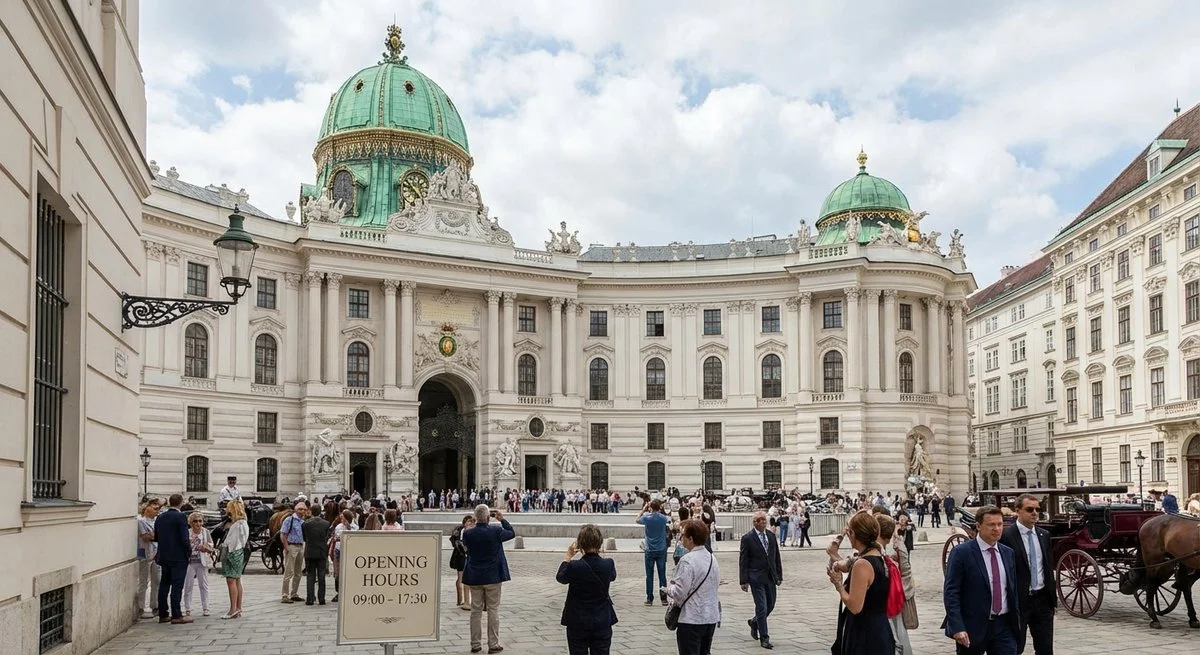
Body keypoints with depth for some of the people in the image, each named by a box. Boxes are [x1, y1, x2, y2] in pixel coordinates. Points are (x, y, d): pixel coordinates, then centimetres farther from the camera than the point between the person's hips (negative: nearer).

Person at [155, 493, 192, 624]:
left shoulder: (160, 518, 7)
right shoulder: (181, 517, -14)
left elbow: (156, 537, 13)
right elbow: (185, 538, -18)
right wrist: (189, 552, -4)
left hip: (164, 557, 6)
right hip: (179, 557, -6)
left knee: (164, 585, 12)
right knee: (177, 586, -4)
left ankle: (163, 615, 16)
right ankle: (176, 616, -4)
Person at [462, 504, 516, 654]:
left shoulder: (467, 533, -9)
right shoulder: (496, 531, -15)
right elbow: (512, 533, 2)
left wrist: (477, 522, 12)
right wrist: (502, 519, 10)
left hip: (474, 578, 3)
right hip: (493, 577, -3)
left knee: (476, 610, 10)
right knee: (493, 610, 6)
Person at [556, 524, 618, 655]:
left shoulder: (574, 566, -17)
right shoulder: (608, 565, -11)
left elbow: (560, 577, 4)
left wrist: (568, 556, 14)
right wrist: (598, 554, 16)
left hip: (578, 623, -2)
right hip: (602, 622, 2)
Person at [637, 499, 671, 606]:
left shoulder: (647, 518, -10)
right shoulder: (663, 518, -6)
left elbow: (637, 520, 11)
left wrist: (644, 509, 14)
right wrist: (659, 510, 15)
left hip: (650, 551, -1)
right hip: (661, 550, 1)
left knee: (649, 575, 4)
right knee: (662, 574, 5)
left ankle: (649, 599, 6)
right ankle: (663, 598, 5)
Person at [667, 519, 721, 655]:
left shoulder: (687, 561, -18)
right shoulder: (712, 558, 8)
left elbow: (679, 592, -21)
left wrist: (669, 588, 2)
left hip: (691, 620, -8)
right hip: (712, 618, 8)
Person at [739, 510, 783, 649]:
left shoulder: (771, 536, 8)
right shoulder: (747, 538, -8)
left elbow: (777, 557, 12)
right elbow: (743, 561, -8)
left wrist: (779, 575, 9)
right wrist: (744, 580, -11)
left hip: (770, 577, 6)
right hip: (756, 578, -6)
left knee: (771, 605, 13)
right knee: (762, 607, -5)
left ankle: (755, 622, 39)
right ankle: (764, 638, 5)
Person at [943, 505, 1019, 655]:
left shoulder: (1008, 553, 9)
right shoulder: (961, 553, -10)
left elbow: (1013, 589, 17)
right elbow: (951, 592, -13)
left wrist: (1016, 620, 13)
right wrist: (957, 627, -21)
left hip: (1003, 625, 4)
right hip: (972, 627, -4)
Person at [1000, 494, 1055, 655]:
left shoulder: (1044, 535, 9)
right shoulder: (1006, 536, -11)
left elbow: (1049, 567, 15)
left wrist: (1053, 597, 12)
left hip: (1043, 599, 5)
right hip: (1018, 600, -5)